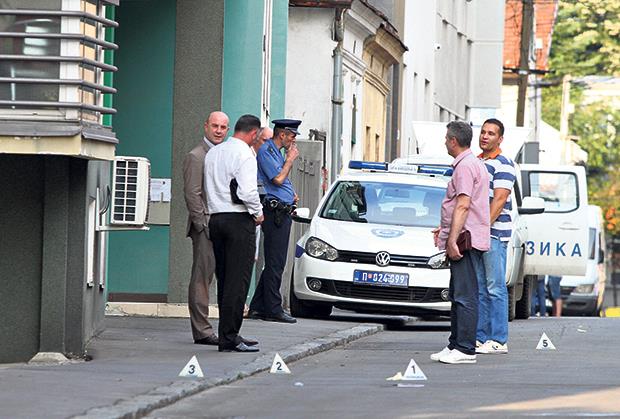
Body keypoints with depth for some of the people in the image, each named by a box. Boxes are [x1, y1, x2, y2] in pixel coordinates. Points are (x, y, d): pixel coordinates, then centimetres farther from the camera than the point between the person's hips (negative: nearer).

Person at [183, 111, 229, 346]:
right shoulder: (196, 157, -6)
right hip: (206, 226, -8)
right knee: (202, 277, -7)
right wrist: (203, 225, -17)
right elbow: (192, 194, -12)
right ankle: (201, 330, -7)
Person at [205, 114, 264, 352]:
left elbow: (208, 188, 16)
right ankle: (229, 337, -11)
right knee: (238, 279, -7)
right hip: (239, 219, -8)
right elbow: (247, 191, -19)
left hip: (216, 217, 8)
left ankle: (228, 335, 13)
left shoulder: (213, 153, 14)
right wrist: (258, 212, -4)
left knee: (224, 279, 11)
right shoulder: (244, 154, -11)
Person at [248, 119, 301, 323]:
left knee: (274, 263, 11)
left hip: (283, 212, 10)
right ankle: (273, 309, -7)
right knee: (275, 263, -8)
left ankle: (258, 307, 15)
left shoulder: (277, 152, 20)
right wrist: (290, 159, -6)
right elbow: (277, 179, -18)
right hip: (275, 212, -10)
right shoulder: (266, 151, -9)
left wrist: (291, 195, 13)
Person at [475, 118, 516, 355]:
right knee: (479, 288, 9)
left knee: (495, 288, -8)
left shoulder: (502, 165, -7)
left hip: (494, 232, -8)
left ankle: (499, 340, -7)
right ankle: (480, 338, 12)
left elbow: (498, 201, -15)